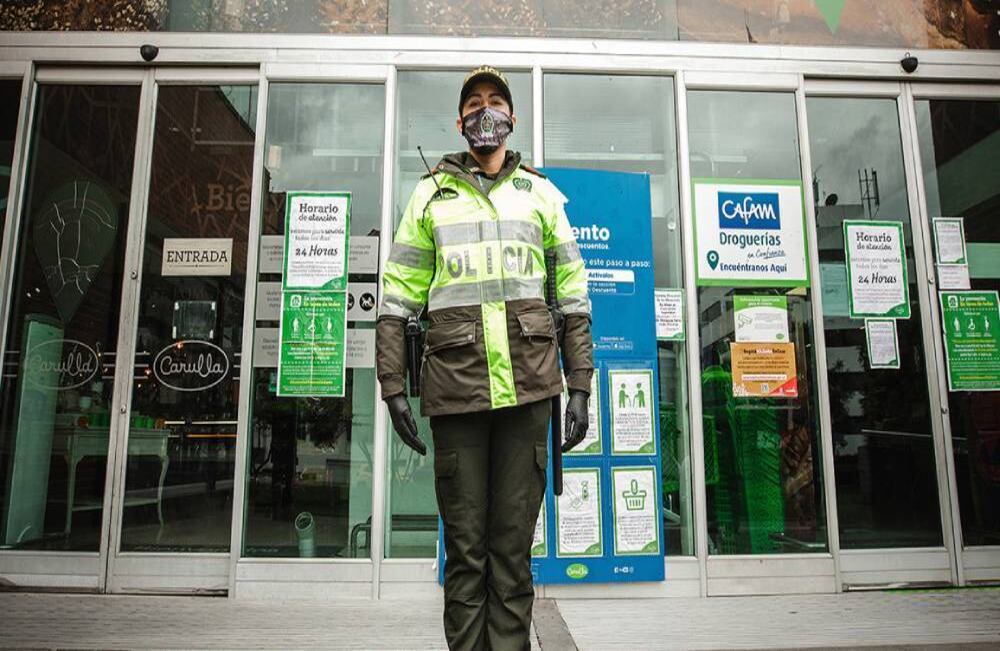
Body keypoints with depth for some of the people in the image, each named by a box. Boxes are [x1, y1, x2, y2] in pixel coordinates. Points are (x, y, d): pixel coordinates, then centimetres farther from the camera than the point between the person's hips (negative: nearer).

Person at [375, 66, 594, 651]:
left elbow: (573, 299, 13)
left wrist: (580, 387, 5)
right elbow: (397, 299, 9)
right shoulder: (431, 194, 14)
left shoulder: (541, 194, 16)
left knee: (514, 545, 6)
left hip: (527, 384, 1)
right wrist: (393, 385, 1)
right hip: (454, 383, 0)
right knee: (465, 546, 6)